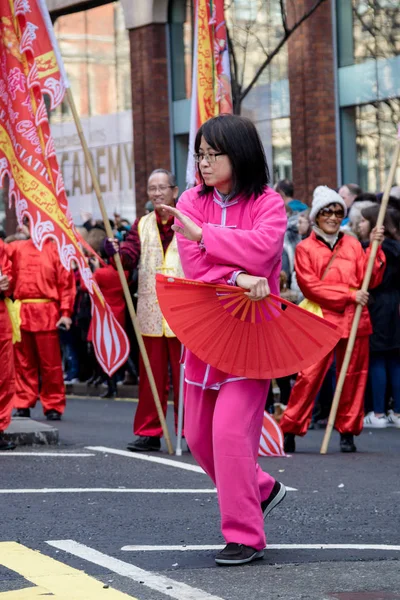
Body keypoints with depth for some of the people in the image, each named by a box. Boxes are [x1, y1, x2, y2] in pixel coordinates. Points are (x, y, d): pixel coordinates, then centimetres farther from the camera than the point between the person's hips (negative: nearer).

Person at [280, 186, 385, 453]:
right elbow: (311, 286, -7)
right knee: (310, 375, -8)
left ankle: (348, 431, 16)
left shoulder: (353, 245, 12)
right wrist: (349, 294, -13)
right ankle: (290, 430, 1)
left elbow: (370, 280, 7)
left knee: (353, 376, 6)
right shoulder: (305, 248, 2)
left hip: (354, 320, 3)